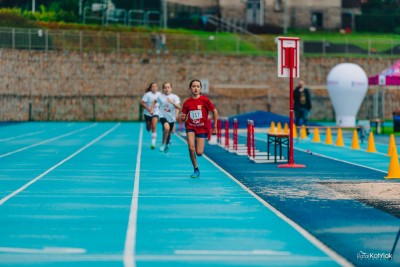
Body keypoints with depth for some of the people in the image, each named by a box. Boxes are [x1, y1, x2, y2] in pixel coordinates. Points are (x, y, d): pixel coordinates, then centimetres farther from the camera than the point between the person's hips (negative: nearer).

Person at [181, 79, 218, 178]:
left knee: (199, 153, -7)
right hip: (190, 127, 1)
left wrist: (215, 127, 2)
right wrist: (182, 118, -20)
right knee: (191, 148, -20)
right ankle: (196, 170, -2)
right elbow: (183, 118, 5)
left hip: (202, 128, -1)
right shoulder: (187, 102, 0)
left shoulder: (204, 100, -7)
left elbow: (215, 112, 1)